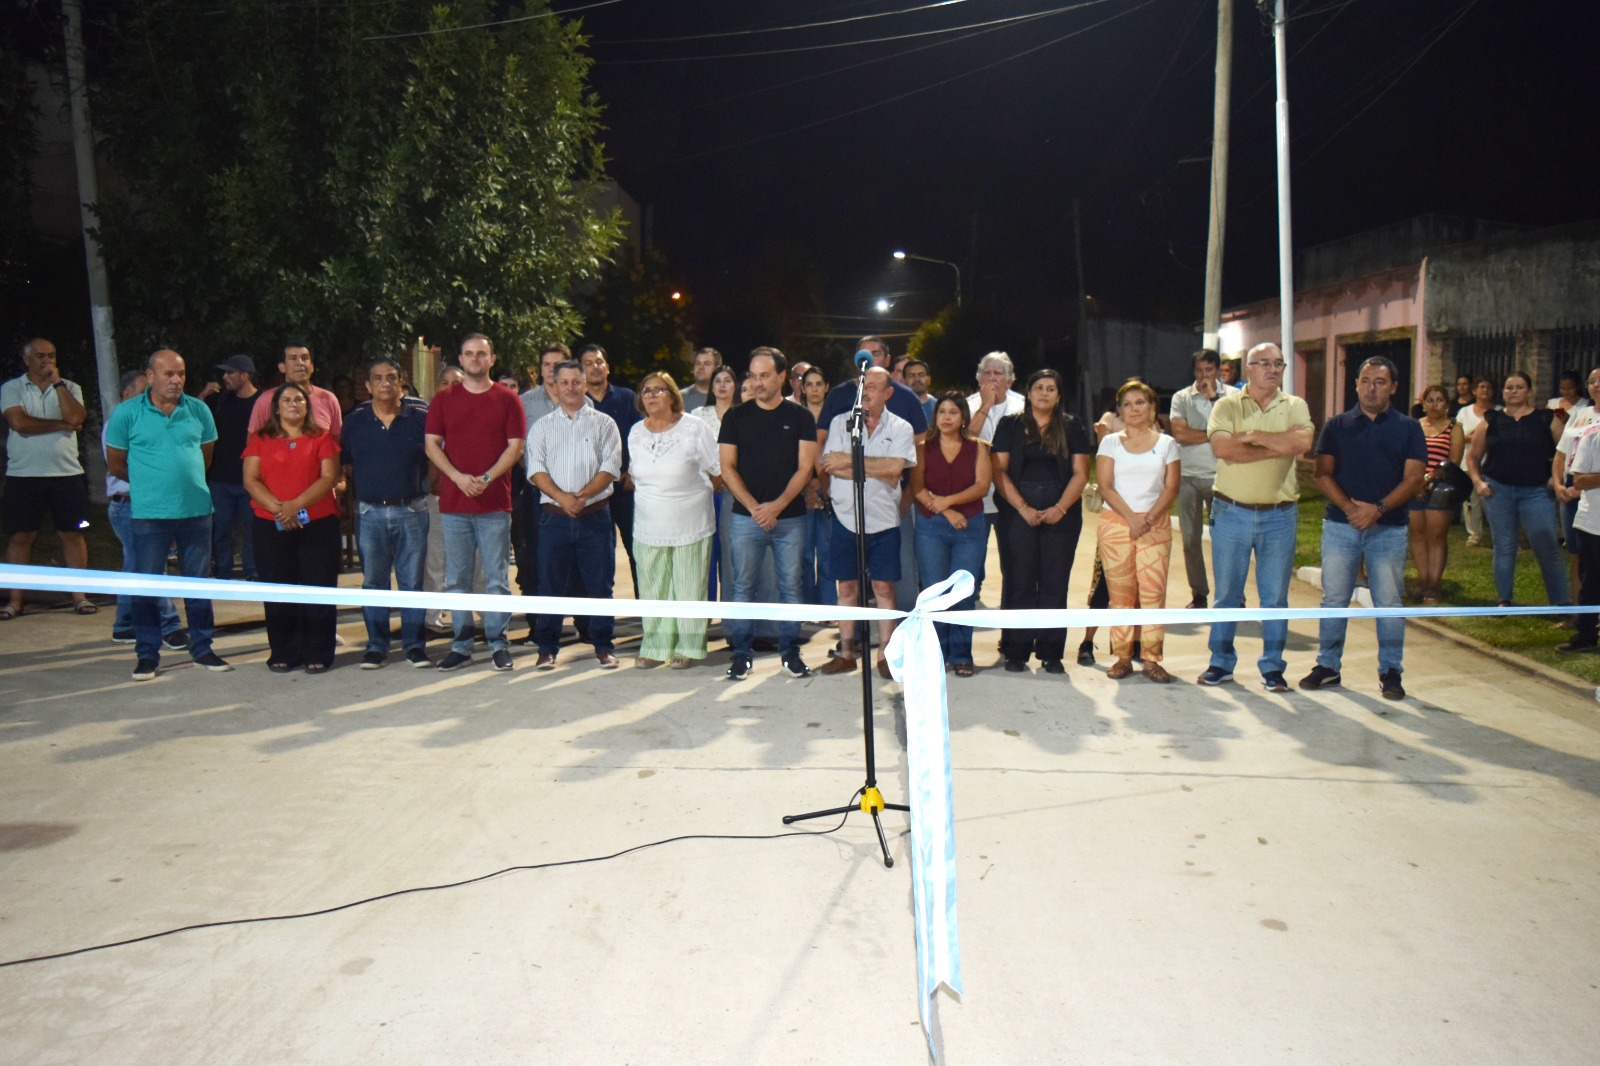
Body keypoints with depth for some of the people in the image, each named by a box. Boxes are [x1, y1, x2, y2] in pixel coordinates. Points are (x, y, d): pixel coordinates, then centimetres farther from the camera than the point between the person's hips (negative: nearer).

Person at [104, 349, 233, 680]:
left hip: (196, 510, 2)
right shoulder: (127, 413, -3)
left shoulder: (198, 410, 4)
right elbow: (115, 463, 6)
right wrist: (149, 482, 13)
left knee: (199, 582, 10)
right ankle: (147, 654, 14)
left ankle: (202, 647, 21)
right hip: (149, 514, -2)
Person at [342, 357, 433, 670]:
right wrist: (355, 492, 3)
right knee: (373, 581, 7)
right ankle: (376, 644, 17)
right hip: (370, 512, 2)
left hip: (412, 511, -1)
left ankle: (414, 643, 12)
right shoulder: (354, 421, 6)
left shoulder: (420, 417, 1)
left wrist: (430, 486, -2)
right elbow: (345, 465, 13)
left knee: (412, 580, 3)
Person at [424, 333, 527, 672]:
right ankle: (461, 644, 14)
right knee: (457, 579, 6)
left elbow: (516, 446, -1)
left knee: (497, 578, 1)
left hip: (495, 502, -2)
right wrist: (459, 477, -11)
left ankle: (498, 643, 9)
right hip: (453, 503, 2)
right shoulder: (443, 400, 9)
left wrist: (487, 478, -14)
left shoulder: (506, 400, 5)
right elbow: (432, 445, 4)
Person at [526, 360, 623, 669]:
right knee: (550, 584, 4)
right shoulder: (542, 426, 12)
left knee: (600, 584, 2)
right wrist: (562, 497, -14)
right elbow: (536, 469, 1)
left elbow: (610, 467, -2)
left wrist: (582, 496, -15)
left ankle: (603, 646, 13)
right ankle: (547, 648, 13)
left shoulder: (603, 423, 7)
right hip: (554, 516, 1)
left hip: (595, 515, -1)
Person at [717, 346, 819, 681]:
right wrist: (754, 507, -10)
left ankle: (790, 652, 15)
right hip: (745, 517, 0)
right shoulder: (736, 417, 6)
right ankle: (741, 654, 11)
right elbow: (727, 468, 1)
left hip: (790, 517, 0)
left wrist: (778, 504, -13)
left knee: (791, 586, 4)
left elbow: (805, 467, -1)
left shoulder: (800, 417, 4)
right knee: (743, 586, 3)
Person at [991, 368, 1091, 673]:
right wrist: (1023, 508, -11)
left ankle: (1051, 653, 9)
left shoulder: (1072, 427, 9)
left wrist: (1060, 508, -11)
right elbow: (999, 471, -1)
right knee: (1019, 582, -1)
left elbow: (1080, 473, 3)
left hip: (1061, 513, 1)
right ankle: (1016, 652, 5)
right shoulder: (1011, 425, 7)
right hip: (1018, 513, -1)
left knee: (1055, 583, 2)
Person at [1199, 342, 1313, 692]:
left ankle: (1272, 667, 17)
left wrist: (1251, 435, -12)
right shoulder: (1227, 405, 1)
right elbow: (1223, 448, -17)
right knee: (1227, 593, 7)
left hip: (1279, 515, 1)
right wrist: (1278, 447, -13)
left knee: (1275, 595, 6)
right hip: (1231, 512, -1)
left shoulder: (1294, 406, 5)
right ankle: (1221, 663, 18)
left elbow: (1302, 441, -16)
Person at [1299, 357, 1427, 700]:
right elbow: (1322, 473, 1)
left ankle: (1391, 672, 14)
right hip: (1339, 524, 1)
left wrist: (1378, 509, -16)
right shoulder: (1337, 425, 8)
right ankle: (1328, 666, 16)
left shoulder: (1408, 428, 5)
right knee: (1334, 599, 6)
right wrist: (1349, 507, -14)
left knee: (1389, 602, 3)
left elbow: (1414, 478, -2)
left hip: (1388, 527, -1)